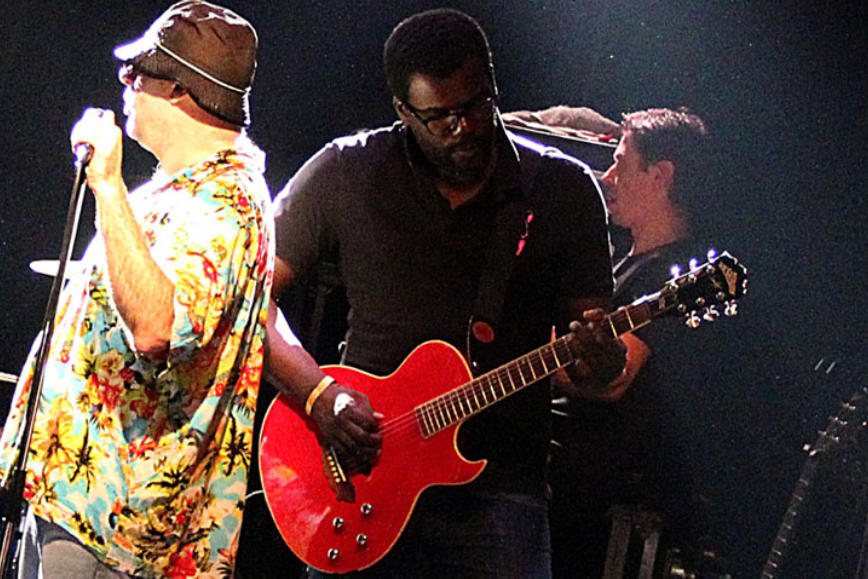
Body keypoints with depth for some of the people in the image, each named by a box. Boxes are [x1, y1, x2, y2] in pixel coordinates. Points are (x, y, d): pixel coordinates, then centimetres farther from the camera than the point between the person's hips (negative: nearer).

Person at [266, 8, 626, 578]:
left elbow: (590, 332, 6)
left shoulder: (566, 189, 4)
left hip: (498, 493, 0)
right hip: (360, 479, 0)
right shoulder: (345, 174, 1)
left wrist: (601, 365, -18)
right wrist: (318, 394, -10)